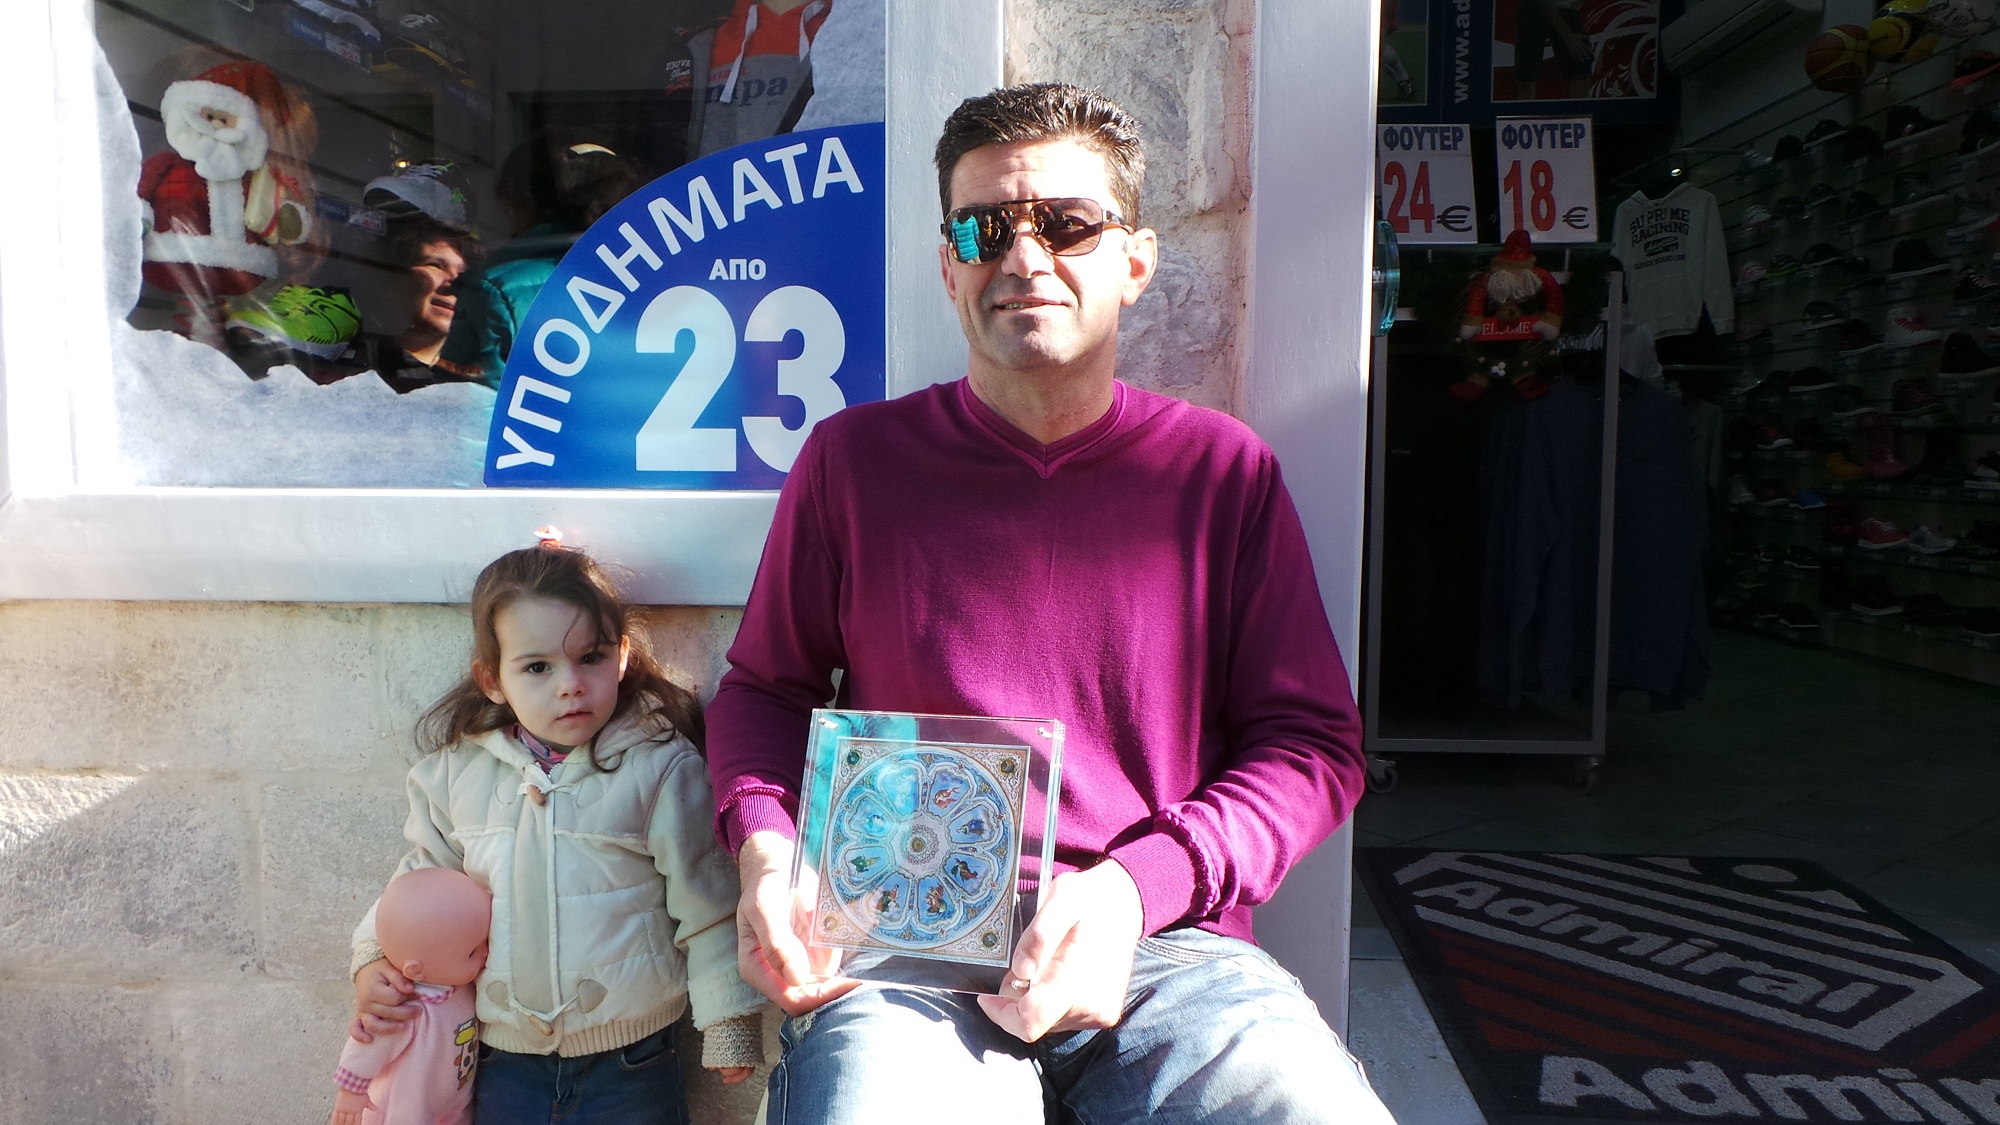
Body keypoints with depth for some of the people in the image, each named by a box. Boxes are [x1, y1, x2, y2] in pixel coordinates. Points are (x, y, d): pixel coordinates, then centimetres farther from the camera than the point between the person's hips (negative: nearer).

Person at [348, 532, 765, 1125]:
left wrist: (728, 1021, -5)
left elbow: (703, 903, -8)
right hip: (503, 1065, 3)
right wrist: (376, 965, 2)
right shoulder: (454, 772, -1)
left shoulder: (660, 766, -12)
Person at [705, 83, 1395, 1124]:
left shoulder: (1223, 468, 5)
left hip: (1164, 949, 1)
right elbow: (764, 686, 16)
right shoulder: (852, 460, 6)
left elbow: (1315, 739, 4)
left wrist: (1135, 887, -11)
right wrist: (765, 840, -5)